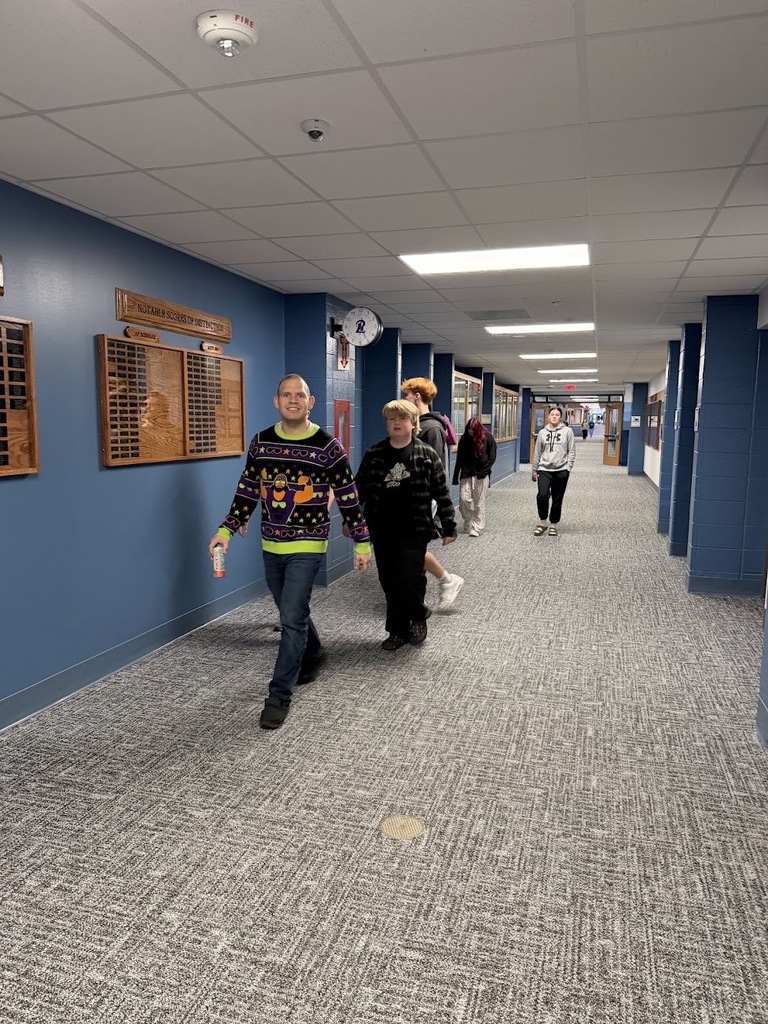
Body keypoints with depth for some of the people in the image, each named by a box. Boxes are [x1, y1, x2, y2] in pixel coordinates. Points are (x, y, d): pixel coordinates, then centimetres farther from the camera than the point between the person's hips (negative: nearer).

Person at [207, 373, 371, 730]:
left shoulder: (328, 446, -10)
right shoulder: (261, 443, 3)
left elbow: (348, 498, -5)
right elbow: (247, 491, 9)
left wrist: (362, 542, -5)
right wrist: (226, 530, 1)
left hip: (307, 546, -5)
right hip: (271, 546, 5)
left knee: (292, 619, -7)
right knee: (292, 612, 19)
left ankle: (279, 694, 4)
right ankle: (313, 656, 45)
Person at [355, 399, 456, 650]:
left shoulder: (426, 454, -3)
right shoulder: (373, 454, 4)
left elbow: (442, 493, -1)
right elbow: (360, 489, 9)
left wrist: (449, 526, -3)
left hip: (414, 530, -3)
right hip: (382, 531, 3)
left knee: (409, 578, -10)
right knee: (389, 582, 8)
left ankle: (417, 616, 20)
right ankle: (398, 631, 23)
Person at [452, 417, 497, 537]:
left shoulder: (488, 438, -6)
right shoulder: (464, 438, 1)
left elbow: (492, 457, -2)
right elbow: (459, 458, 6)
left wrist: (483, 471, -12)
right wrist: (456, 476, 2)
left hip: (481, 475, -2)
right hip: (466, 474, 2)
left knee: (479, 502, 1)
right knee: (464, 499, -4)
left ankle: (477, 527, 9)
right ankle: (468, 522, 19)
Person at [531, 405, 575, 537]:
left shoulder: (567, 431, 0)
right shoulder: (542, 432, 7)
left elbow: (572, 451, 0)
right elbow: (537, 453, 11)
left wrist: (568, 467, -9)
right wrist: (534, 470, 12)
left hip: (561, 471, -1)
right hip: (544, 469, 1)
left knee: (557, 500, 6)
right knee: (542, 496, -16)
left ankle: (553, 525, 22)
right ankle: (542, 523, 4)